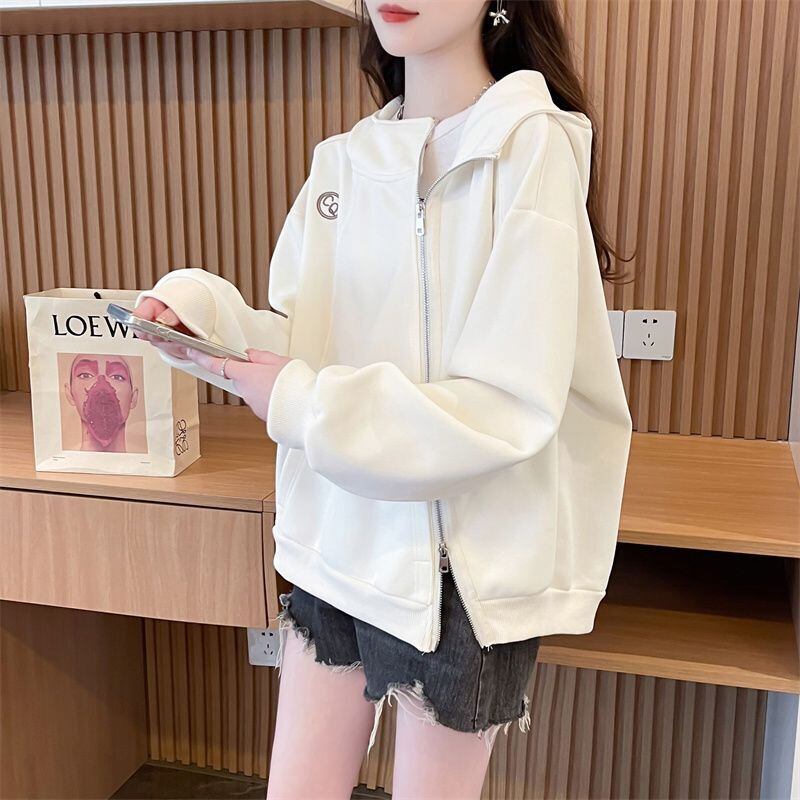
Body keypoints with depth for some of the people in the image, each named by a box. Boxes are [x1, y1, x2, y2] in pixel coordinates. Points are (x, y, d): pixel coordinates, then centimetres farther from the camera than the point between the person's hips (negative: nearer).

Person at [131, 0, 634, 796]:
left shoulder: (532, 147, -15)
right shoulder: (344, 160, 4)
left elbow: (512, 407, -21)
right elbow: (302, 339, 4)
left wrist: (302, 406, -20)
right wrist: (203, 313, -15)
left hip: (463, 565, -5)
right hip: (337, 539, 5)